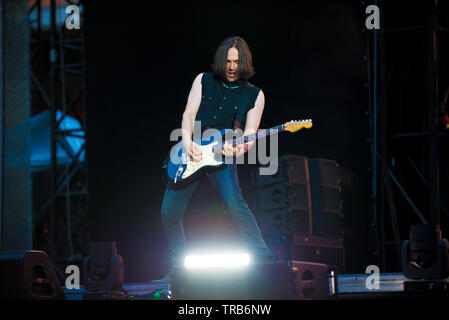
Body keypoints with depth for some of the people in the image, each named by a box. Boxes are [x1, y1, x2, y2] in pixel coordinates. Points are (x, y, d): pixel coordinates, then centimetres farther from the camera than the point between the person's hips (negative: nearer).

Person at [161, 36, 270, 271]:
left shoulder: (254, 95, 3)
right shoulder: (204, 81, 8)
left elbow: (249, 134, -2)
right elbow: (189, 114, 1)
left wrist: (238, 149, -25)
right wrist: (188, 143, -17)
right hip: (190, 152, 3)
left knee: (235, 203, -28)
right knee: (170, 212, 0)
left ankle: (263, 259, -27)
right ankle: (179, 269, 15)